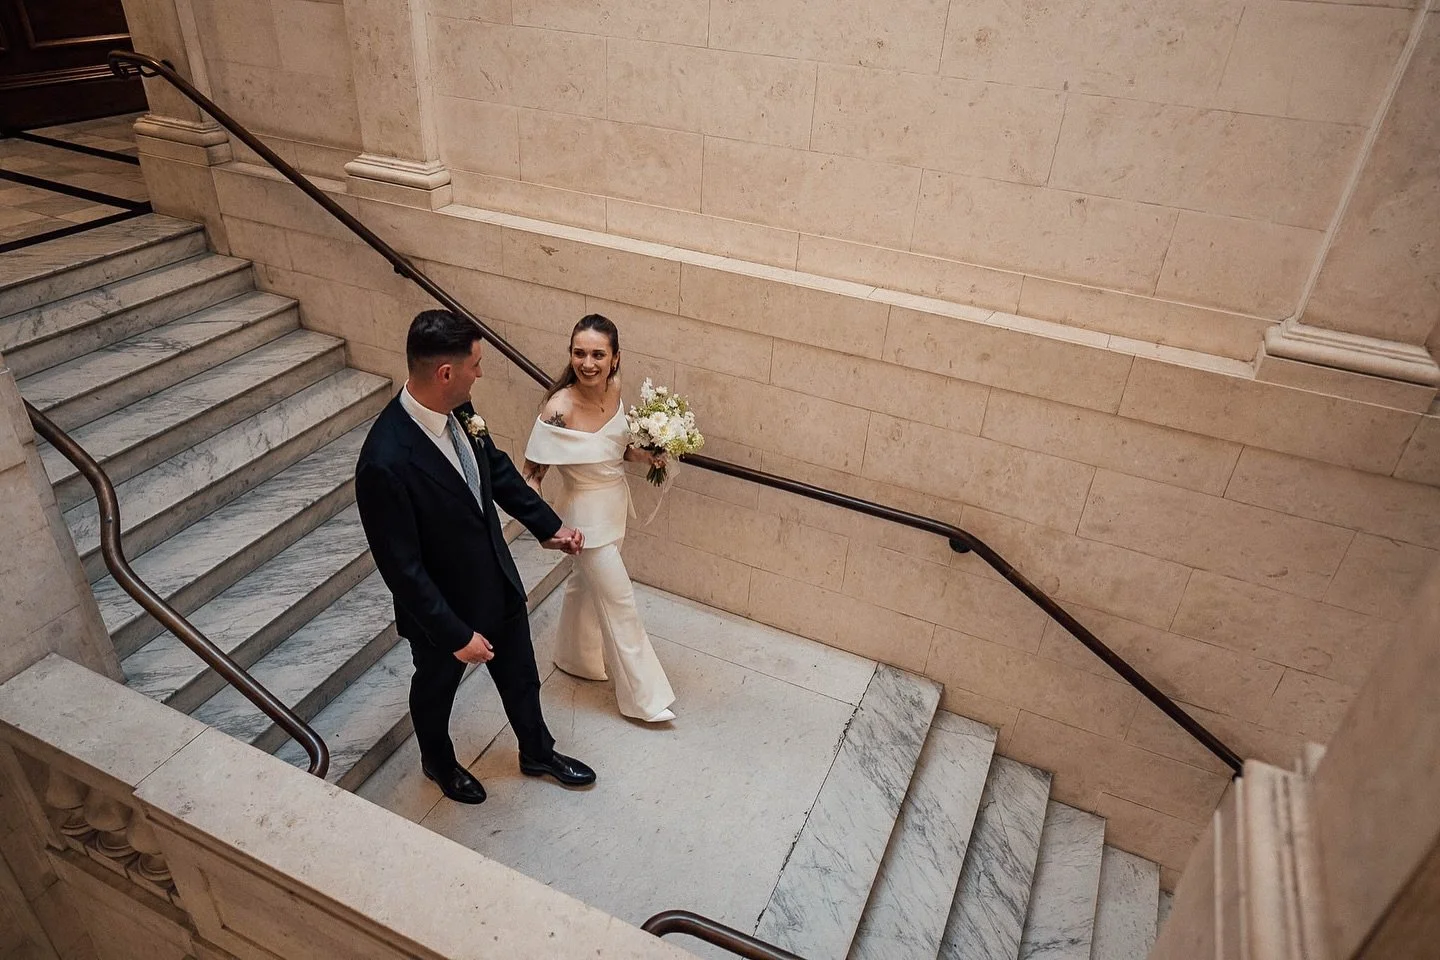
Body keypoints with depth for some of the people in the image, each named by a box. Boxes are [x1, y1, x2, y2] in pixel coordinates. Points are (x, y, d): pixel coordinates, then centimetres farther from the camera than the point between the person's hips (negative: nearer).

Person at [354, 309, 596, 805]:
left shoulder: (458, 409, -14)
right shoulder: (386, 462, -37)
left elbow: (496, 469, 5)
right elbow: (401, 568, -28)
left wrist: (549, 526, 8)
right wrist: (455, 635, -21)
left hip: (497, 581, 6)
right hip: (443, 606, -6)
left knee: (520, 675, 26)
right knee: (436, 688, 25)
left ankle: (538, 752, 53)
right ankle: (439, 762, 55)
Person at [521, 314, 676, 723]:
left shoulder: (613, 387, -10)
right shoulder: (559, 409, -29)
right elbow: (531, 473, -20)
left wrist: (642, 454, -9)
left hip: (615, 505, 7)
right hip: (588, 516, -7)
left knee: (587, 583, 27)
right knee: (620, 602, 5)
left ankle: (575, 657, 53)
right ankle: (643, 697, 24)